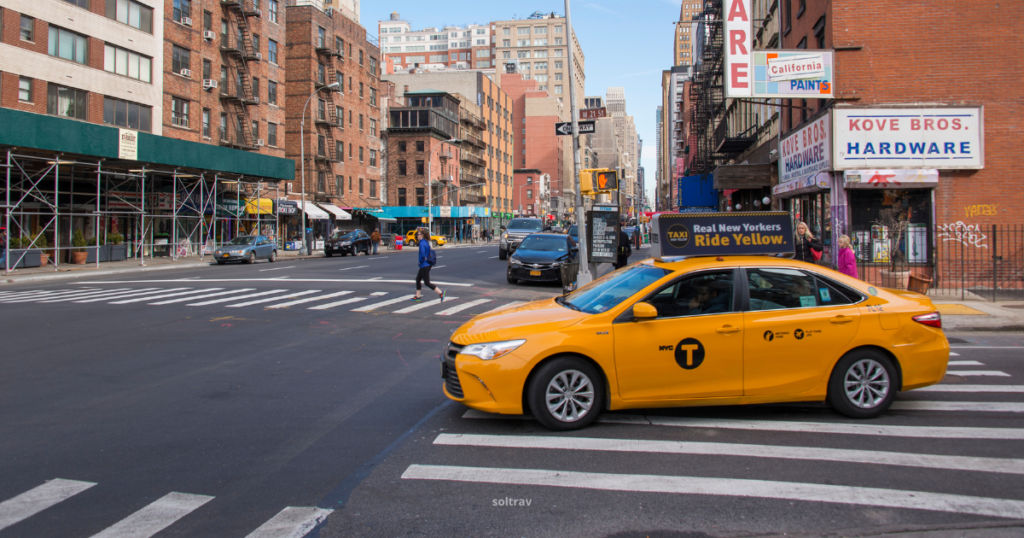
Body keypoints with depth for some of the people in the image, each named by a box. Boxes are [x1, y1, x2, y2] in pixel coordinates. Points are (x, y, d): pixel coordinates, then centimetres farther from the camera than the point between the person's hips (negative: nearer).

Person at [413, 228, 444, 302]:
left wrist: (421, 260, -18)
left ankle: (440, 293, -6)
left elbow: (422, 253, -32)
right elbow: (429, 253, 20)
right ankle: (417, 296, 23)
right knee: (418, 279, 17)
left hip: (424, 265, -10)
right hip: (424, 265, 10)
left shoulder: (422, 243, -18)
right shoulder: (426, 242, 11)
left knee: (427, 283, -5)